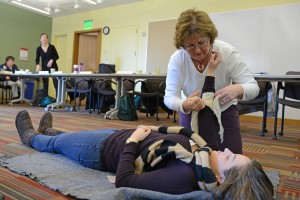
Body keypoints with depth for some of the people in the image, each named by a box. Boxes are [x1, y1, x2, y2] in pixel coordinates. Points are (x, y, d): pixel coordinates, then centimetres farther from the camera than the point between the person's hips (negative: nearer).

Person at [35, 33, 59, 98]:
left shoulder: (52, 47, -5)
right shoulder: (39, 48, 1)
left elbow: (57, 56, -1)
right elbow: (37, 59, 1)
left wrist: (52, 60, -19)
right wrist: (38, 65, -19)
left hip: (53, 67, -2)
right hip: (44, 68, 2)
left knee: (56, 83, -5)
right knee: (45, 84, 4)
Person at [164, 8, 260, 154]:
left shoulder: (228, 53, -22)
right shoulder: (176, 59, -20)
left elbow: (253, 87, -19)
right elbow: (169, 97, -20)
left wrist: (238, 89, -44)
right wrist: (185, 105, -44)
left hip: (224, 113, 0)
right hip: (191, 115, 1)